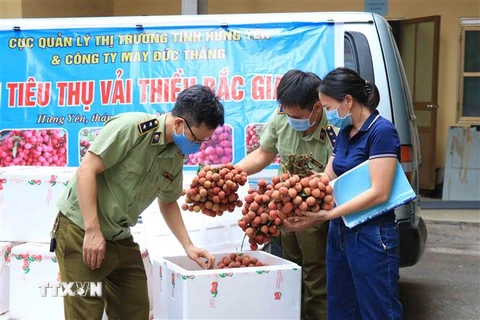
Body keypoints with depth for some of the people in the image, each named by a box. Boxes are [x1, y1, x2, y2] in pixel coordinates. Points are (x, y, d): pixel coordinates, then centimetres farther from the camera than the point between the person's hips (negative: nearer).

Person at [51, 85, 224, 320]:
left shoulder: (176, 158, 3)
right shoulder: (132, 127, -20)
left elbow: (168, 203, 19)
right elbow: (86, 170, -21)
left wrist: (188, 246, 11)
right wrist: (93, 231, -23)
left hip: (121, 239, 8)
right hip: (81, 229, -7)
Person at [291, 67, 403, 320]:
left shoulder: (381, 131, -14)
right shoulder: (344, 133, 11)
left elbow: (379, 193, -21)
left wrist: (329, 214, -23)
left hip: (372, 236, -8)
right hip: (340, 232, 8)